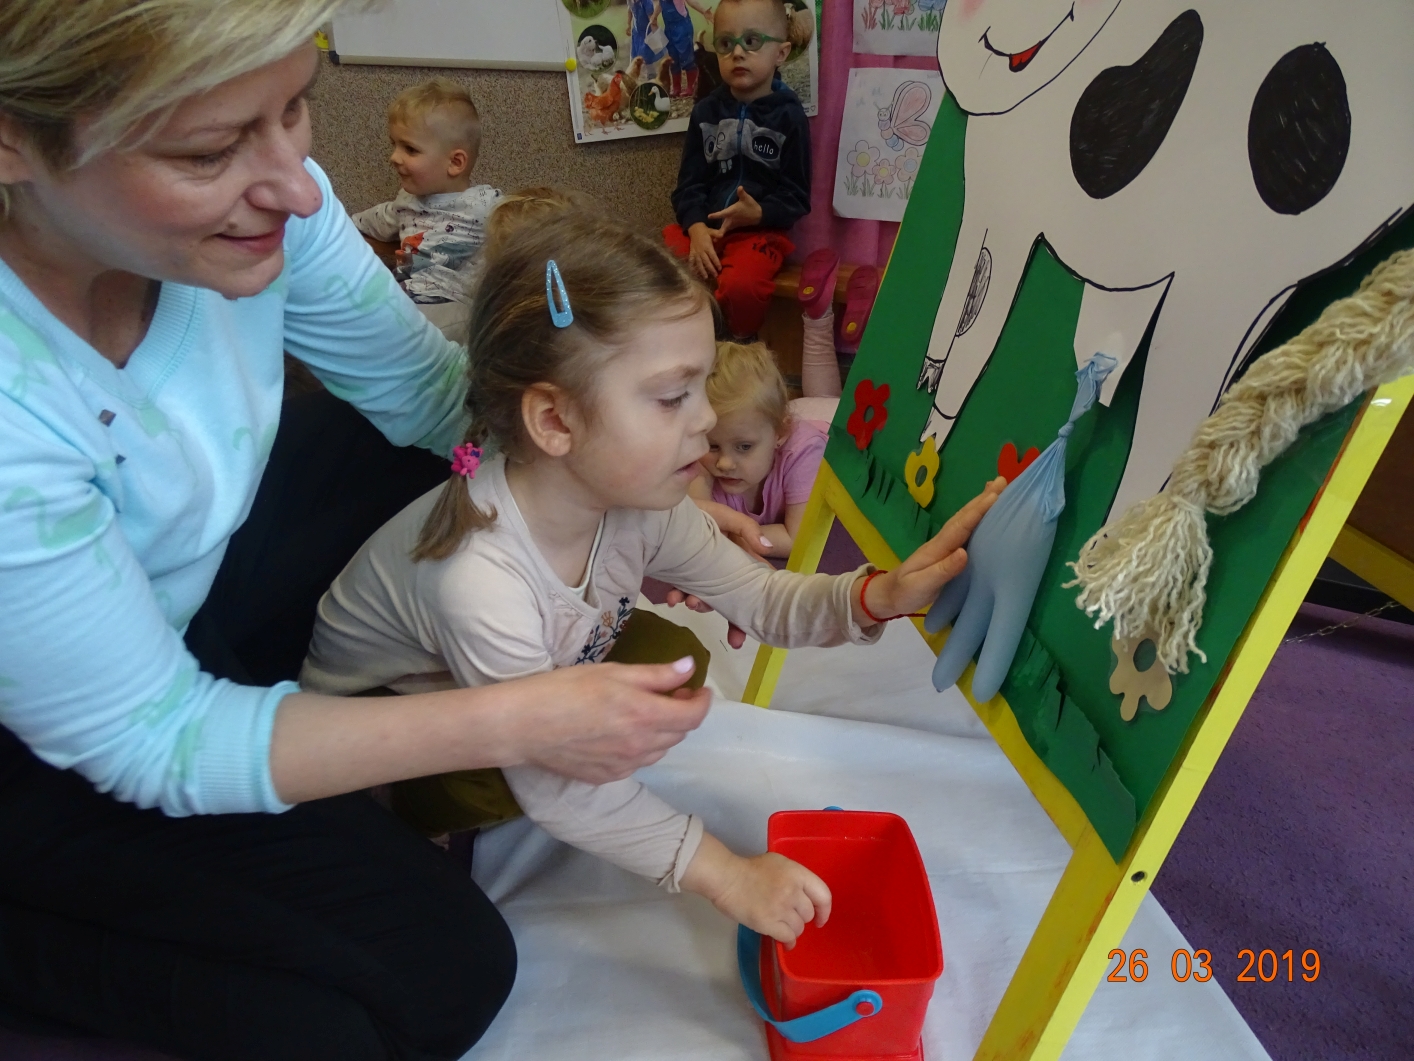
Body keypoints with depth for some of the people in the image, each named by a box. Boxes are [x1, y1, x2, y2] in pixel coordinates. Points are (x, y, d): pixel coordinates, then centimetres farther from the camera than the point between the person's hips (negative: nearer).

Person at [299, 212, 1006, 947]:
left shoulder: (639, 507, -21)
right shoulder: (479, 579, -41)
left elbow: (761, 600, -11)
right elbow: (553, 792, -33)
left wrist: (880, 596, -31)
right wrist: (722, 873, -32)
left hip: (527, 696, 7)